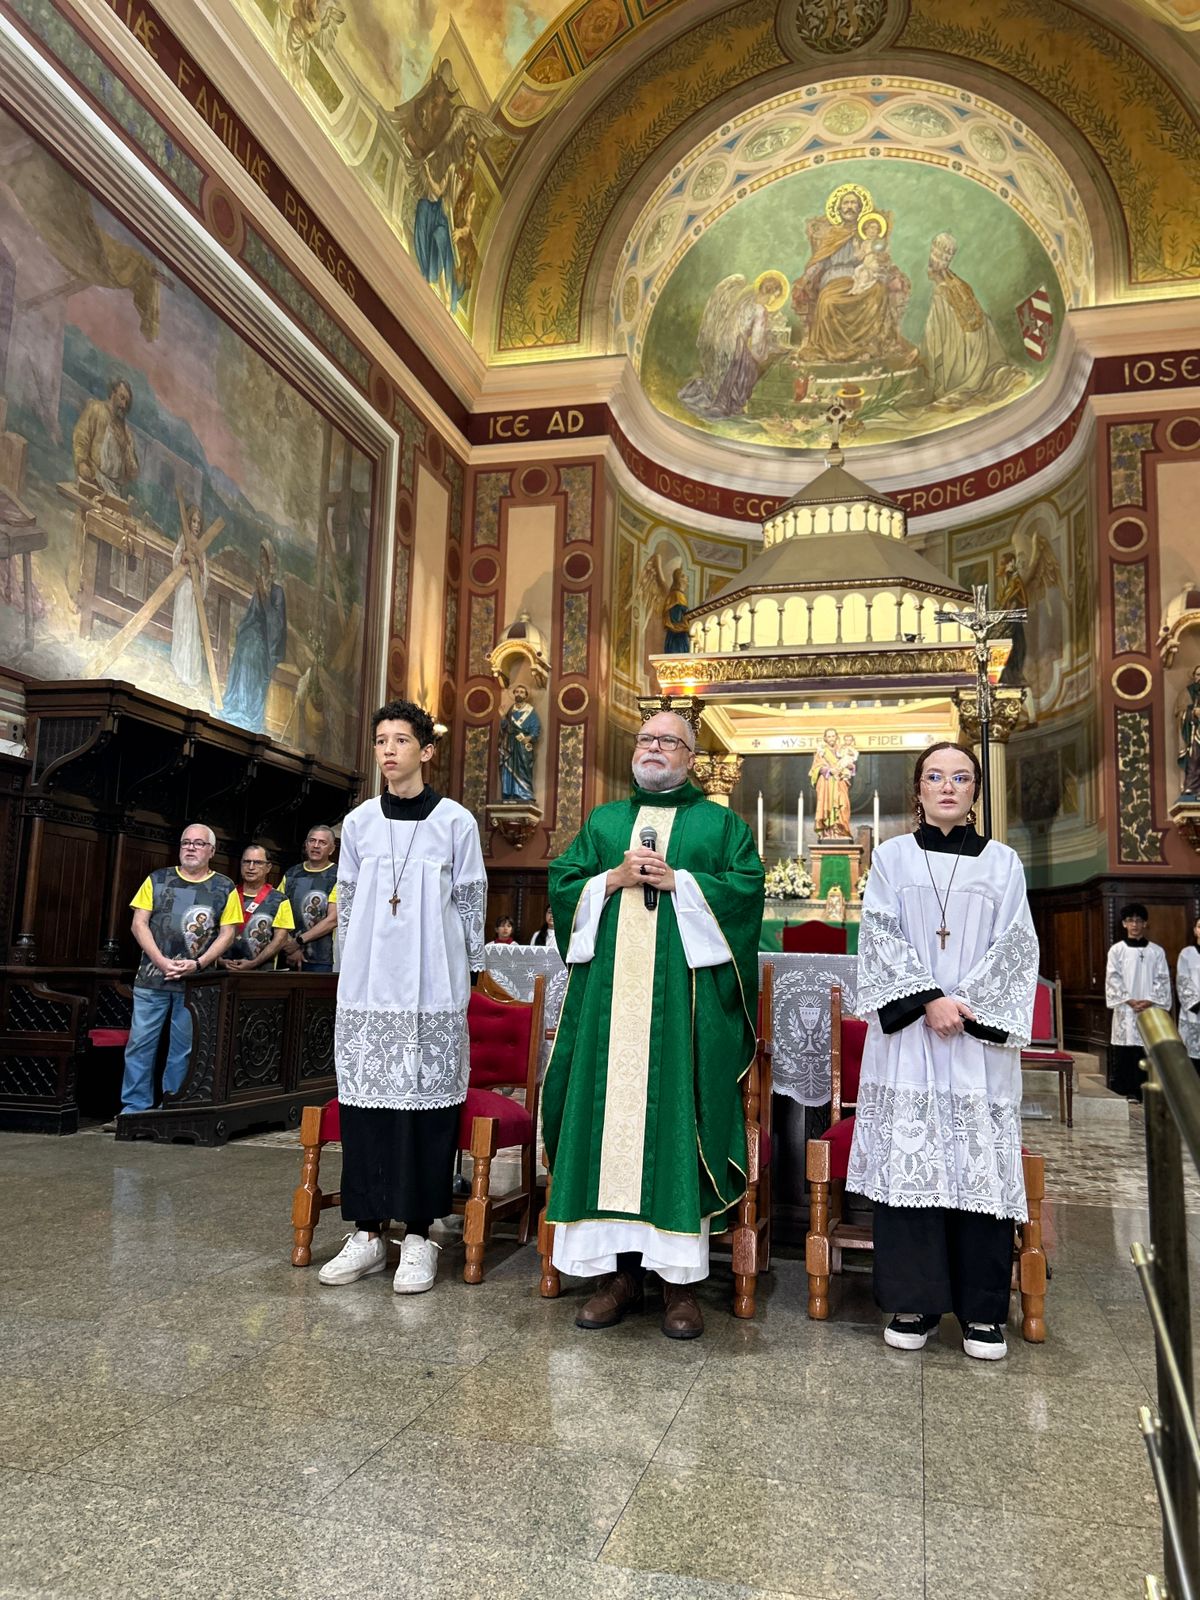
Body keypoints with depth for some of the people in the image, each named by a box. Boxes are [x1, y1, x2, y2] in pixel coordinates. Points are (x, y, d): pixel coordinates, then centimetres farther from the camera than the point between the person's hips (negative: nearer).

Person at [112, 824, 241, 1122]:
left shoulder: (224, 888, 5)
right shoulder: (157, 880, 9)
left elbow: (227, 933, 1)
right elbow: (139, 923, 3)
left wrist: (197, 964, -12)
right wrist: (161, 961, -10)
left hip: (196, 982, -1)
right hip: (152, 977, 1)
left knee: (184, 1048, 4)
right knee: (140, 1043, 0)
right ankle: (134, 1109, 8)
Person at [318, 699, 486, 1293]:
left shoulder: (455, 823, 0)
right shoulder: (359, 823, 8)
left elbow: (471, 905, 4)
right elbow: (346, 905, 15)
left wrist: (464, 977, 5)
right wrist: (352, 971, 14)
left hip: (432, 991, -3)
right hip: (366, 990, 3)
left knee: (424, 1105, -1)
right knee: (363, 1101, 4)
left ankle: (418, 1235, 10)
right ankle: (367, 1233, 14)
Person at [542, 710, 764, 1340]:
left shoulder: (721, 824, 12)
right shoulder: (602, 822, 19)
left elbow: (746, 886, -2)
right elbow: (561, 884, 11)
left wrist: (677, 880, -11)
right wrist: (615, 879, -5)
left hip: (684, 993, -2)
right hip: (609, 989, 3)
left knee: (677, 1118, -4)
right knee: (609, 1116, 0)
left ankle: (680, 1277, 4)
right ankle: (619, 1270, 9)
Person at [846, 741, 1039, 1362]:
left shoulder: (1003, 863, 11)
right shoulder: (891, 857, 9)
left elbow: (1015, 947, 3)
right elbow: (881, 938, 0)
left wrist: (965, 1006, -9)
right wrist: (928, 1002, -12)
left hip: (981, 1039, 1)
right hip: (906, 1034, 0)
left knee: (981, 1165, -1)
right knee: (907, 1160, -1)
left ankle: (983, 1310, 9)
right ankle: (913, 1303, 9)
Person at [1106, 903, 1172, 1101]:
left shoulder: (1157, 951, 8)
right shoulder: (1116, 950, 5)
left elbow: (1162, 980, 4)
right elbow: (1113, 979, 1)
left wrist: (1149, 1001, -9)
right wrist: (1130, 1001, -9)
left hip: (1150, 1008, 1)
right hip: (1125, 1009, -1)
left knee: (1147, 1051, -4)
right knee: (1125, 1050, -4)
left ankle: (1142, 1091, 0)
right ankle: (1128, 1091, 2)